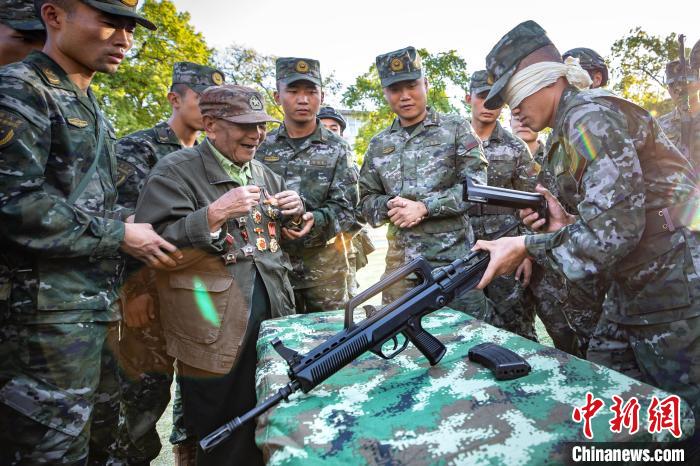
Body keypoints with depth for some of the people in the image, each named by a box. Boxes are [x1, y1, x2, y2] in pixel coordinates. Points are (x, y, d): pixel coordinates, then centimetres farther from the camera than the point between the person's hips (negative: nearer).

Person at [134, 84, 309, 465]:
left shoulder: (266, 175, 13)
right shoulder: (176, 171, -8)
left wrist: (297, 213, 2)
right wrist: (217, 212, -24)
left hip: (274, 316, 6)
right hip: (213, 330, -6)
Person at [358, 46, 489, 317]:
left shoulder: (456, 129, 3)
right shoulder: (379, 145, 12)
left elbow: (475, 185, -6)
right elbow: (367, 200, 13)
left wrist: (423, 207, -14)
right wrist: (389, 205, -9)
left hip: (454, 259, -3)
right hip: (400, 263, 3)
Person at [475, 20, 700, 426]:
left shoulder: (589, 114, -17)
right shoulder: (571, 127, 13)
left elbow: (616, 225, -27)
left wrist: (526, 246, -19)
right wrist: (566, 225, 0)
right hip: (635, 289, 10)